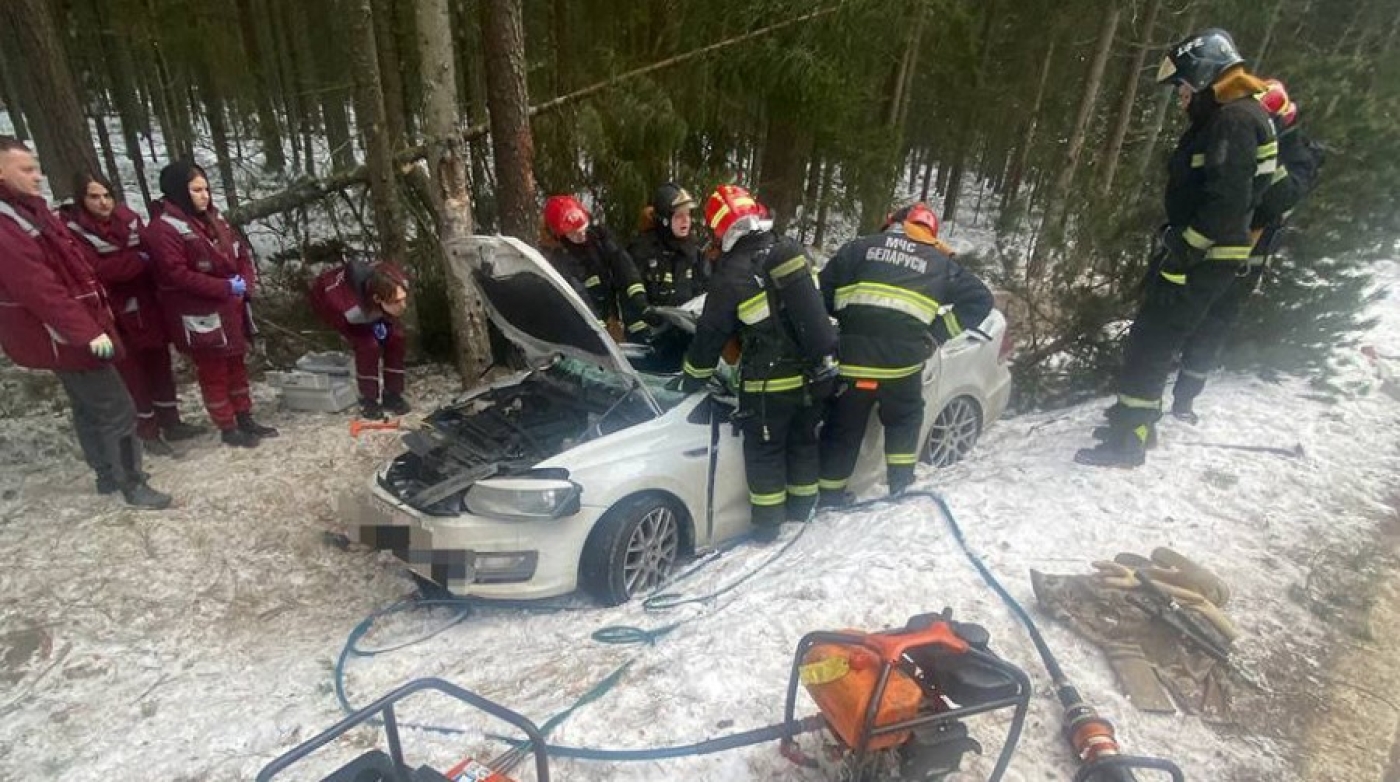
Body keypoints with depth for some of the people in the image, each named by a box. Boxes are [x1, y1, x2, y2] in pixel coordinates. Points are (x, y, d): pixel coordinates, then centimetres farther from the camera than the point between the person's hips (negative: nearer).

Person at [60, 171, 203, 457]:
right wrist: (138, 260, -17)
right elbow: (96, 269, -20)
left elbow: (152, 252, 4)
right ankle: (147, 430, 15)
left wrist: (121, 263, -11)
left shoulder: (128, 218, 5)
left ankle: (170, 422, 25)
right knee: (132, 370, 4)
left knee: (159, 362, 12)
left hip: (147, 306, 5)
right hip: (116, 314, -5)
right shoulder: (72, 230, -9)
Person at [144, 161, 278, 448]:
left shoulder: (211, 217, 9)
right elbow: (177, 275, -22)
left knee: (236, 364, 16)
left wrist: (246, 282, -4)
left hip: (230, 308, 8)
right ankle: (228, 429, 15)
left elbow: (240, 251, 13)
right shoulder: (163, 228, -16)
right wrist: (225, 288, -22)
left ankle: (245, 419, 29)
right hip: (199, 315, -8)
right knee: (213, 372, 4)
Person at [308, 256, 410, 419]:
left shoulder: (399, 284, -34)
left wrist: (385, 320, -12)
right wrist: (375, 326, -16)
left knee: (396, 337, -10)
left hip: (362, 292, 5)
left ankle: (392, 394, 6)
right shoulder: (354, 310, -46)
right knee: (368, 344, -22)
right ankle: (368, 400, -2)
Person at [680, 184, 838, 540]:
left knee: (764, 450, 11)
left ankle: (768, 522, 20)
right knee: (803, 440, 21)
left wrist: (691, 378, 5)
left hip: (771, 381, -6)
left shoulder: (731, 273, -15)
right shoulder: (794, 250, 1)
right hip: (818, 372, 6)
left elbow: (710, 333, -7)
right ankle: (801, 506, 35)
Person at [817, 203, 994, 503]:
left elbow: (822, 292, 9)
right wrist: (939, 332, 14)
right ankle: (901, 482, 29)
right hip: (902, 363, 0)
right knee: (904, 419, 29)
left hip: (852, 360, 0)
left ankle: (828, 493, 27)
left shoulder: (860, 247, 14)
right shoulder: (940, 264, 17)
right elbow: (980, 299, 17)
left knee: (843, 426, 18)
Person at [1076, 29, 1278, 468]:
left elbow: (1228, 200, -25)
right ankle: (1138, 414, 32)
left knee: (1150, 343, -10)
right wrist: (1176, 240, 17)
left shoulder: (1235, 119, -16)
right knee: (1154, 339, 18)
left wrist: (1185, 248, -22)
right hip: (1200, 257, 10)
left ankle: (1128, 441, -5)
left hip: (1202, 261, -10)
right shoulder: (1221, 118, 18)